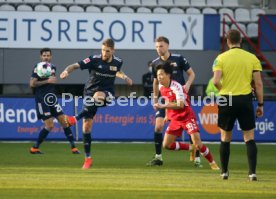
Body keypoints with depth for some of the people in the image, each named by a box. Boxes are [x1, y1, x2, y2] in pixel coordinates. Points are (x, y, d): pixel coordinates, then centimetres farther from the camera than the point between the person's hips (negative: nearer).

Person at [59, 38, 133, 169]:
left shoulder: (117, 62, -1)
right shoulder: (94, 60, -12)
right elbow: (75, 66, -18)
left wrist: (125, 77, 7)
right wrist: (67, 71, -38)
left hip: (107, 93, 0)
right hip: (90, 91, 0)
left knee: (98, 96, -40)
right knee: (86, 126, -5)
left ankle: (76, 118, -31)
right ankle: (88, 158, 7)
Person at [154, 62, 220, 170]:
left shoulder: (176, 87, -24)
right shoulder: (161, 87, 1)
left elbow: (180, 104, -37)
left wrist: (163, 106, -42)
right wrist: (167, 114, 18)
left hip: (187, 116, -8)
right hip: (175, 119, 8)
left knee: (198, 144, -17)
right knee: (166, 145, 0)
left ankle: (213, 163, 2)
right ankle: (191, 148, 20)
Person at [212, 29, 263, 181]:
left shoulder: (221, 58, -2)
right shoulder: (252, 58, 1)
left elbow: (216, 81, -11)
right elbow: (258, 84, 0)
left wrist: (224, 90, 9)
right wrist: (260, 104, 7)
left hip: (226, 100, 0)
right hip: (245, 100, 0)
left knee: (225, 137, 14)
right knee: (249, 137, 5)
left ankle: (224, 172, 18)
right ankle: (252, 172, -5)